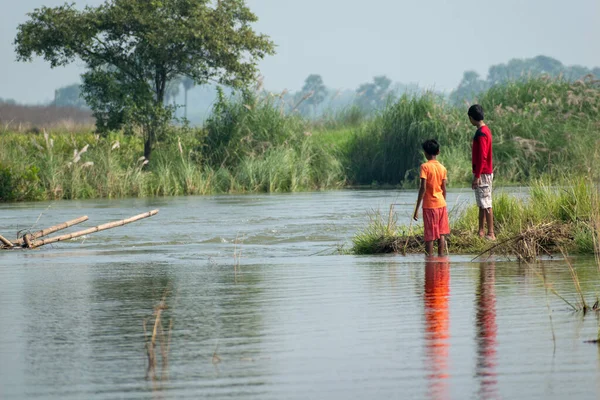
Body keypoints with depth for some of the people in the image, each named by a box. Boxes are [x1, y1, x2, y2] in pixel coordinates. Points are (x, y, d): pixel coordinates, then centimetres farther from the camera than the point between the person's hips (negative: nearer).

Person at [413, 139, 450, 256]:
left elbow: (423, 188, -16)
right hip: (441, 204, 5)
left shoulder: (425, 167, -11)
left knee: (430, 236, -3)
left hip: (429, 205, -5)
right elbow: (444, 189, 9)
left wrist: (417, 208, -14)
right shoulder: (442, 168, 5)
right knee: (441, 234, 9)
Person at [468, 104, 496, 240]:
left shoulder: (481, 133, -18)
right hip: (485, 172, 10)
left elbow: (482, 156, -22)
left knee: (486, 205, -8)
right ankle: (481, 231, 19)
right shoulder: (485, 130, 13)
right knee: (481, 204, 14)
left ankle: (491, 234, -7)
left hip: (482, 173, -10)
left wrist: (477, 176, -22)